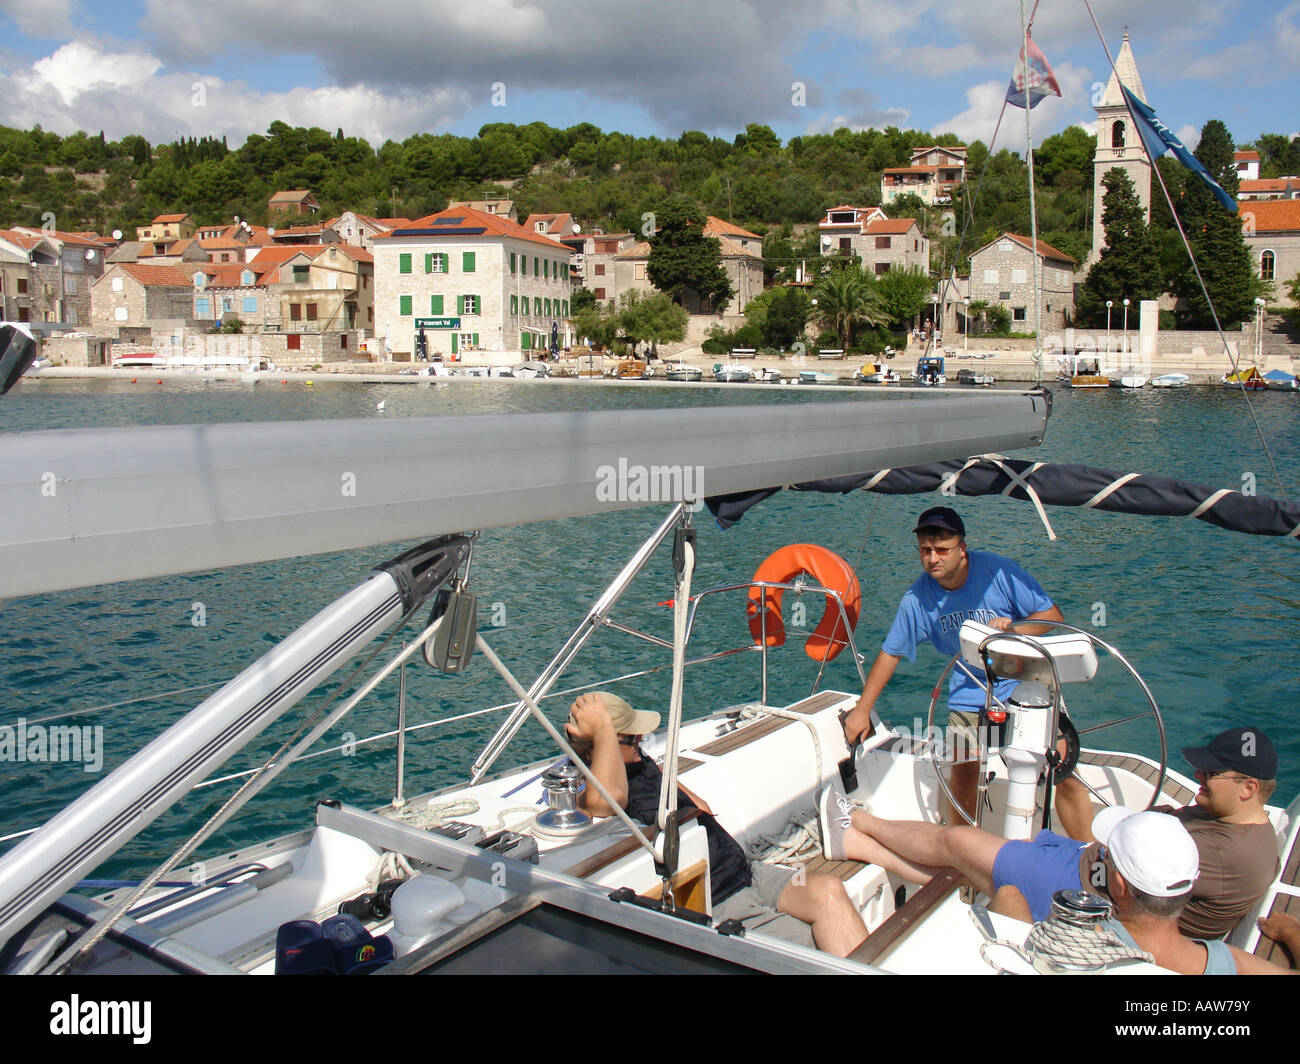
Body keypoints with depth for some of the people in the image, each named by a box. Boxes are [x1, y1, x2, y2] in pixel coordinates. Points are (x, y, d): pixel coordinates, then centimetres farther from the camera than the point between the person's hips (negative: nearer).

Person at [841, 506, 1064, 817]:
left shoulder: (998, 570, -18)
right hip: (969, 695, 2)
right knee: (963, 773, -5)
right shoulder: (917, 599, -11)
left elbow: (1052, 615, -8)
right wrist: (862, 710, 3)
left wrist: (1012, 628, -28)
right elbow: (891, 653, 1)